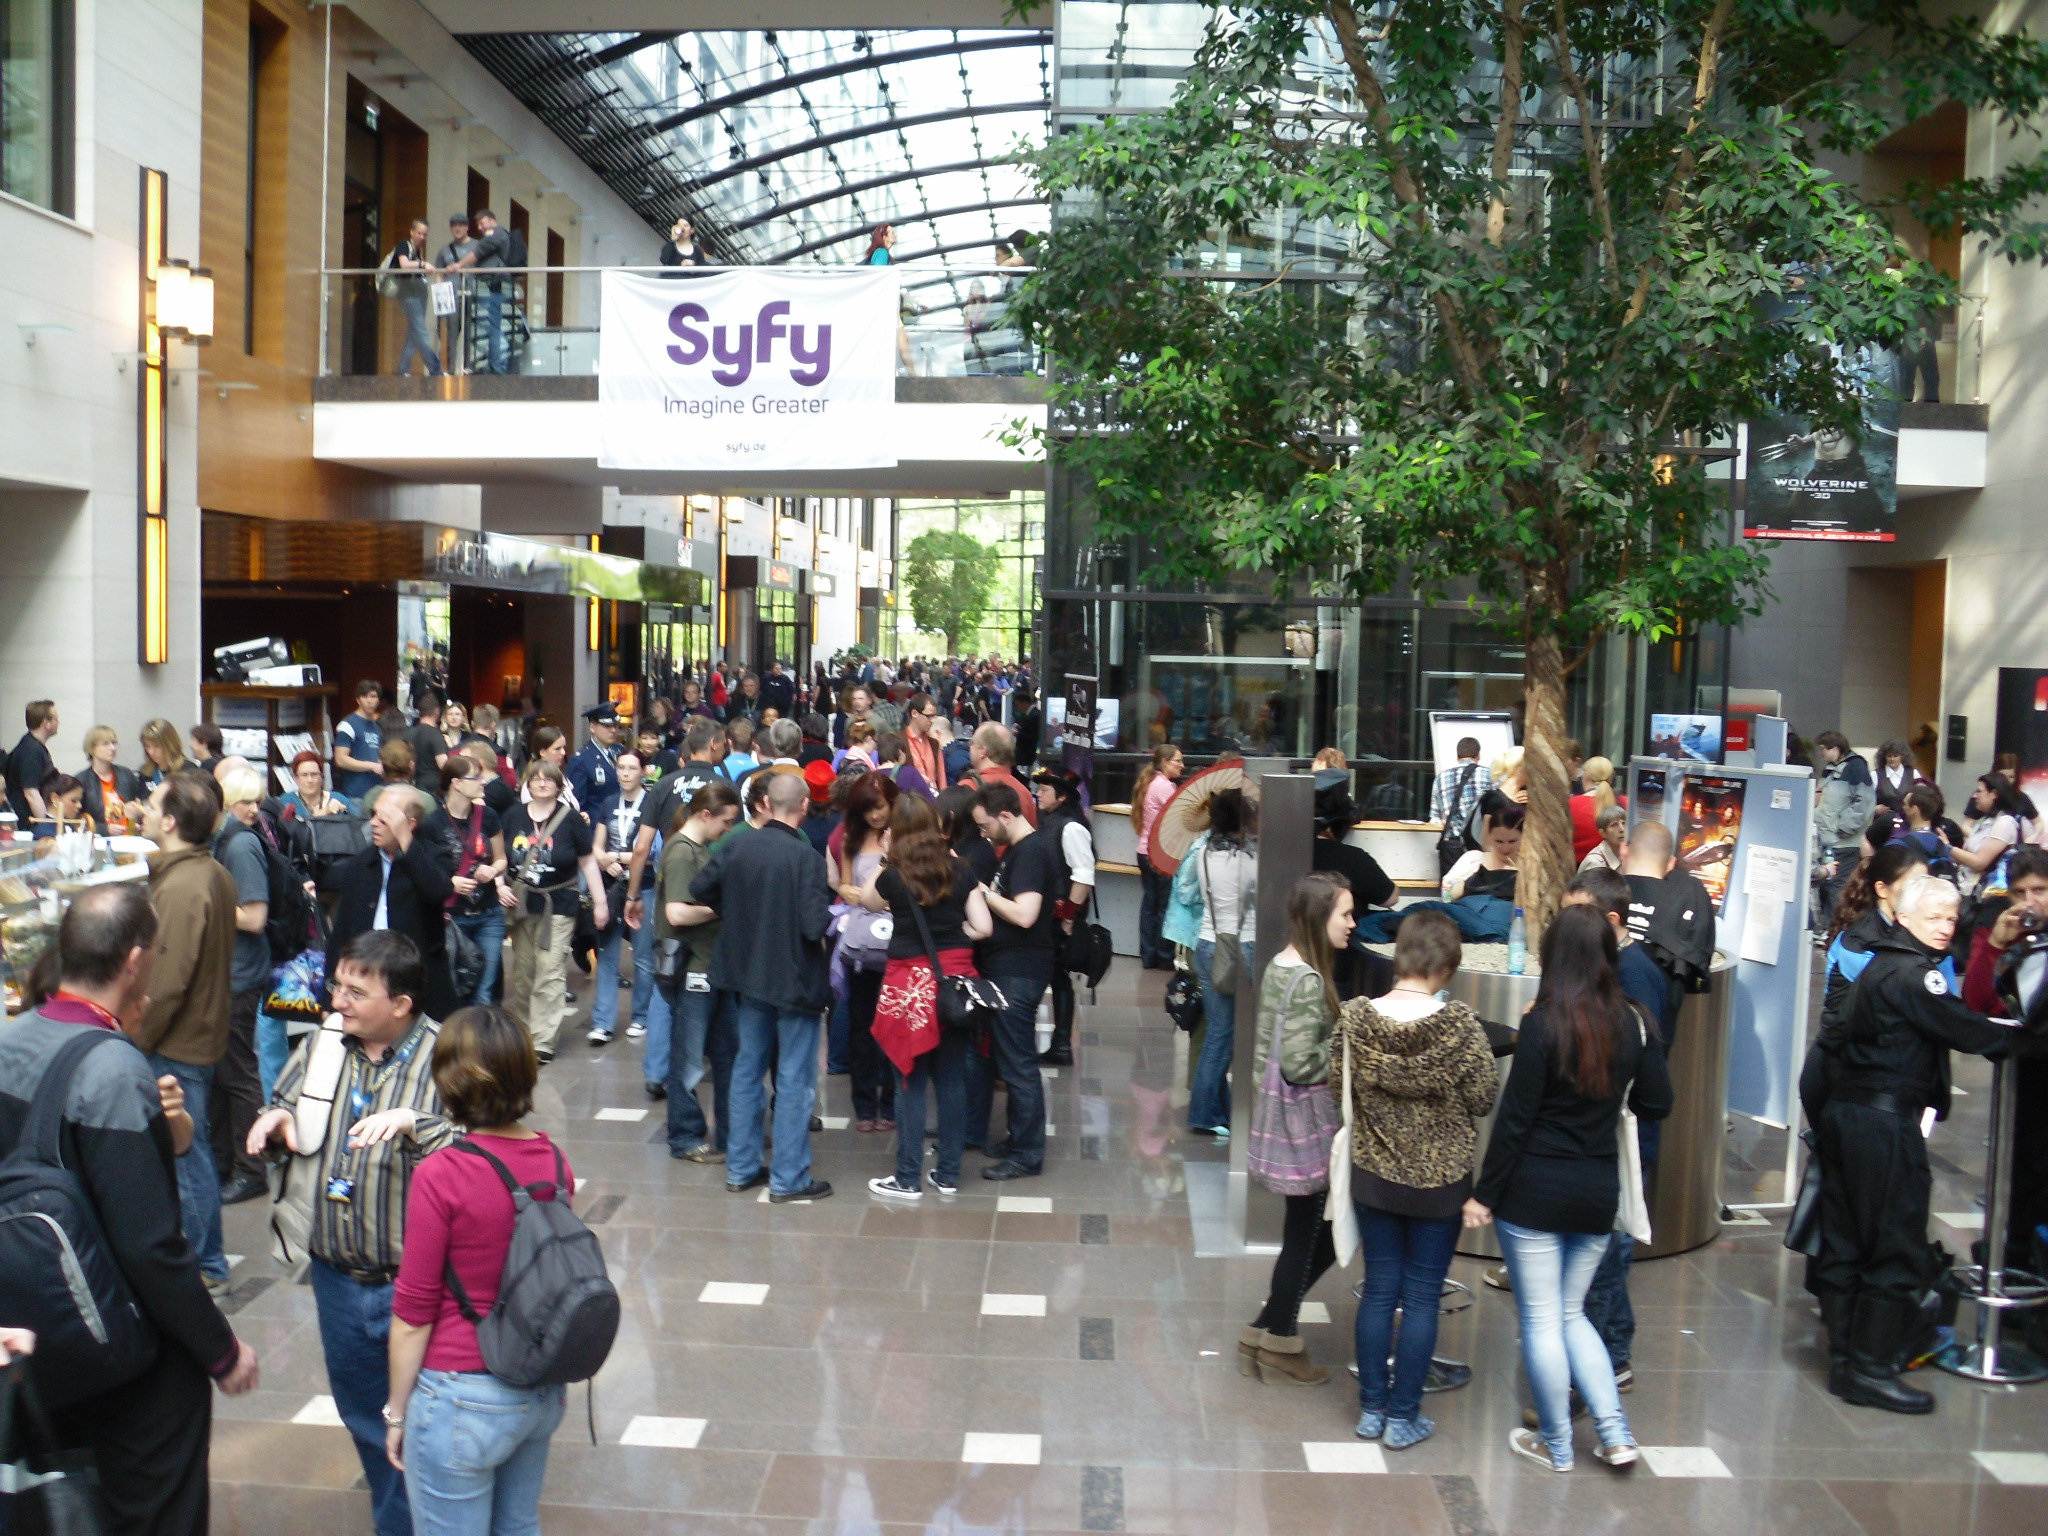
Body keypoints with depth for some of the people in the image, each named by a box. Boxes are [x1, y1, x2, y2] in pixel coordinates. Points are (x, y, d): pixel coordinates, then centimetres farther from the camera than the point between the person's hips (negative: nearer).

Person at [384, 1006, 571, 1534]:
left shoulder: (440, 1176, -20)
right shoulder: (553, 1161, -3)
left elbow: (414, 1315, -13)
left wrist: (396, 1412, -1)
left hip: (464, 1399, -6)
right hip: (542, 1391, 6)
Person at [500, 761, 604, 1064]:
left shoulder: (570, 819, -4)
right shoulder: (515, 816, 5)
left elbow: (588, 861, 1)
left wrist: (599, 902, 0)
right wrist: (500, 885, -2)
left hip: (557, 907, -4)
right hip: (520, 906, 4)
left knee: (550, 975, -9)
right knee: (522, 973, 13)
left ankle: (543, 1042, -7)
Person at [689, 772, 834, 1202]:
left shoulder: (738, 846, -4)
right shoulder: (806, 857, -20)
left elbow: (700, 890, 5)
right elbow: (815, 925, -24)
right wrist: (828, 912, -3)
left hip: (747, 973, 6)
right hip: (794, 980, -6)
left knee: (747, 1069, 16)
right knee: (794, 1079, 4)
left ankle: (741, 1168, 24)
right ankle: (788, 1178, 9)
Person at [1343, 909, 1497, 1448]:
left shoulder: (1354, 1017, -11)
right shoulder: (1461, 1025, -19)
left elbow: (1338, 1082, 0)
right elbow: (1484, 1100, -11)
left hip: (1373, 1176, 3)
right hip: (1440, 1182, -2)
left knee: (1378, 1289, 14)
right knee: (1421, 1298, 9)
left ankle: (1371, 1409, 24)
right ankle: (1403, 1418, 18)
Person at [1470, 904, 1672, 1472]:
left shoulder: (1543, 1023, -16)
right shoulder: (1632, 1025, -2)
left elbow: (1514, 1117, -14)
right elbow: (1656, 1104, 6)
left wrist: (1486, 1193, -6)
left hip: (1535, 1190, -5)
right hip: (1599, 1190, 5)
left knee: (1541, 1319, 8)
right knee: (1571, 1313, 21)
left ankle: (1556, 1444, 19)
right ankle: (1615, 1434, 16)